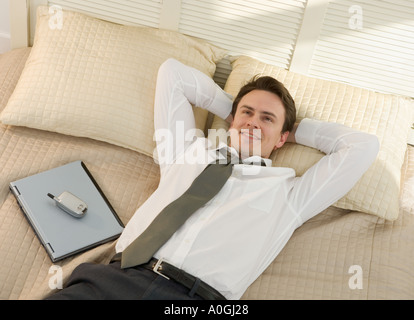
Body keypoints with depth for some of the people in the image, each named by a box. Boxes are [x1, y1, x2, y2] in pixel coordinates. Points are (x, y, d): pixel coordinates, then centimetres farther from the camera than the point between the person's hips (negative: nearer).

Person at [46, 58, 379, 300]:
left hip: (199, 294, 0)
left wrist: (297, 129, 26)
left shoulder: (287, 194, 17)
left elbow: (364, 145, 20)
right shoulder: (190, 151, 23)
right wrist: (232, 108, 33)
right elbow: (172, 72, 32)